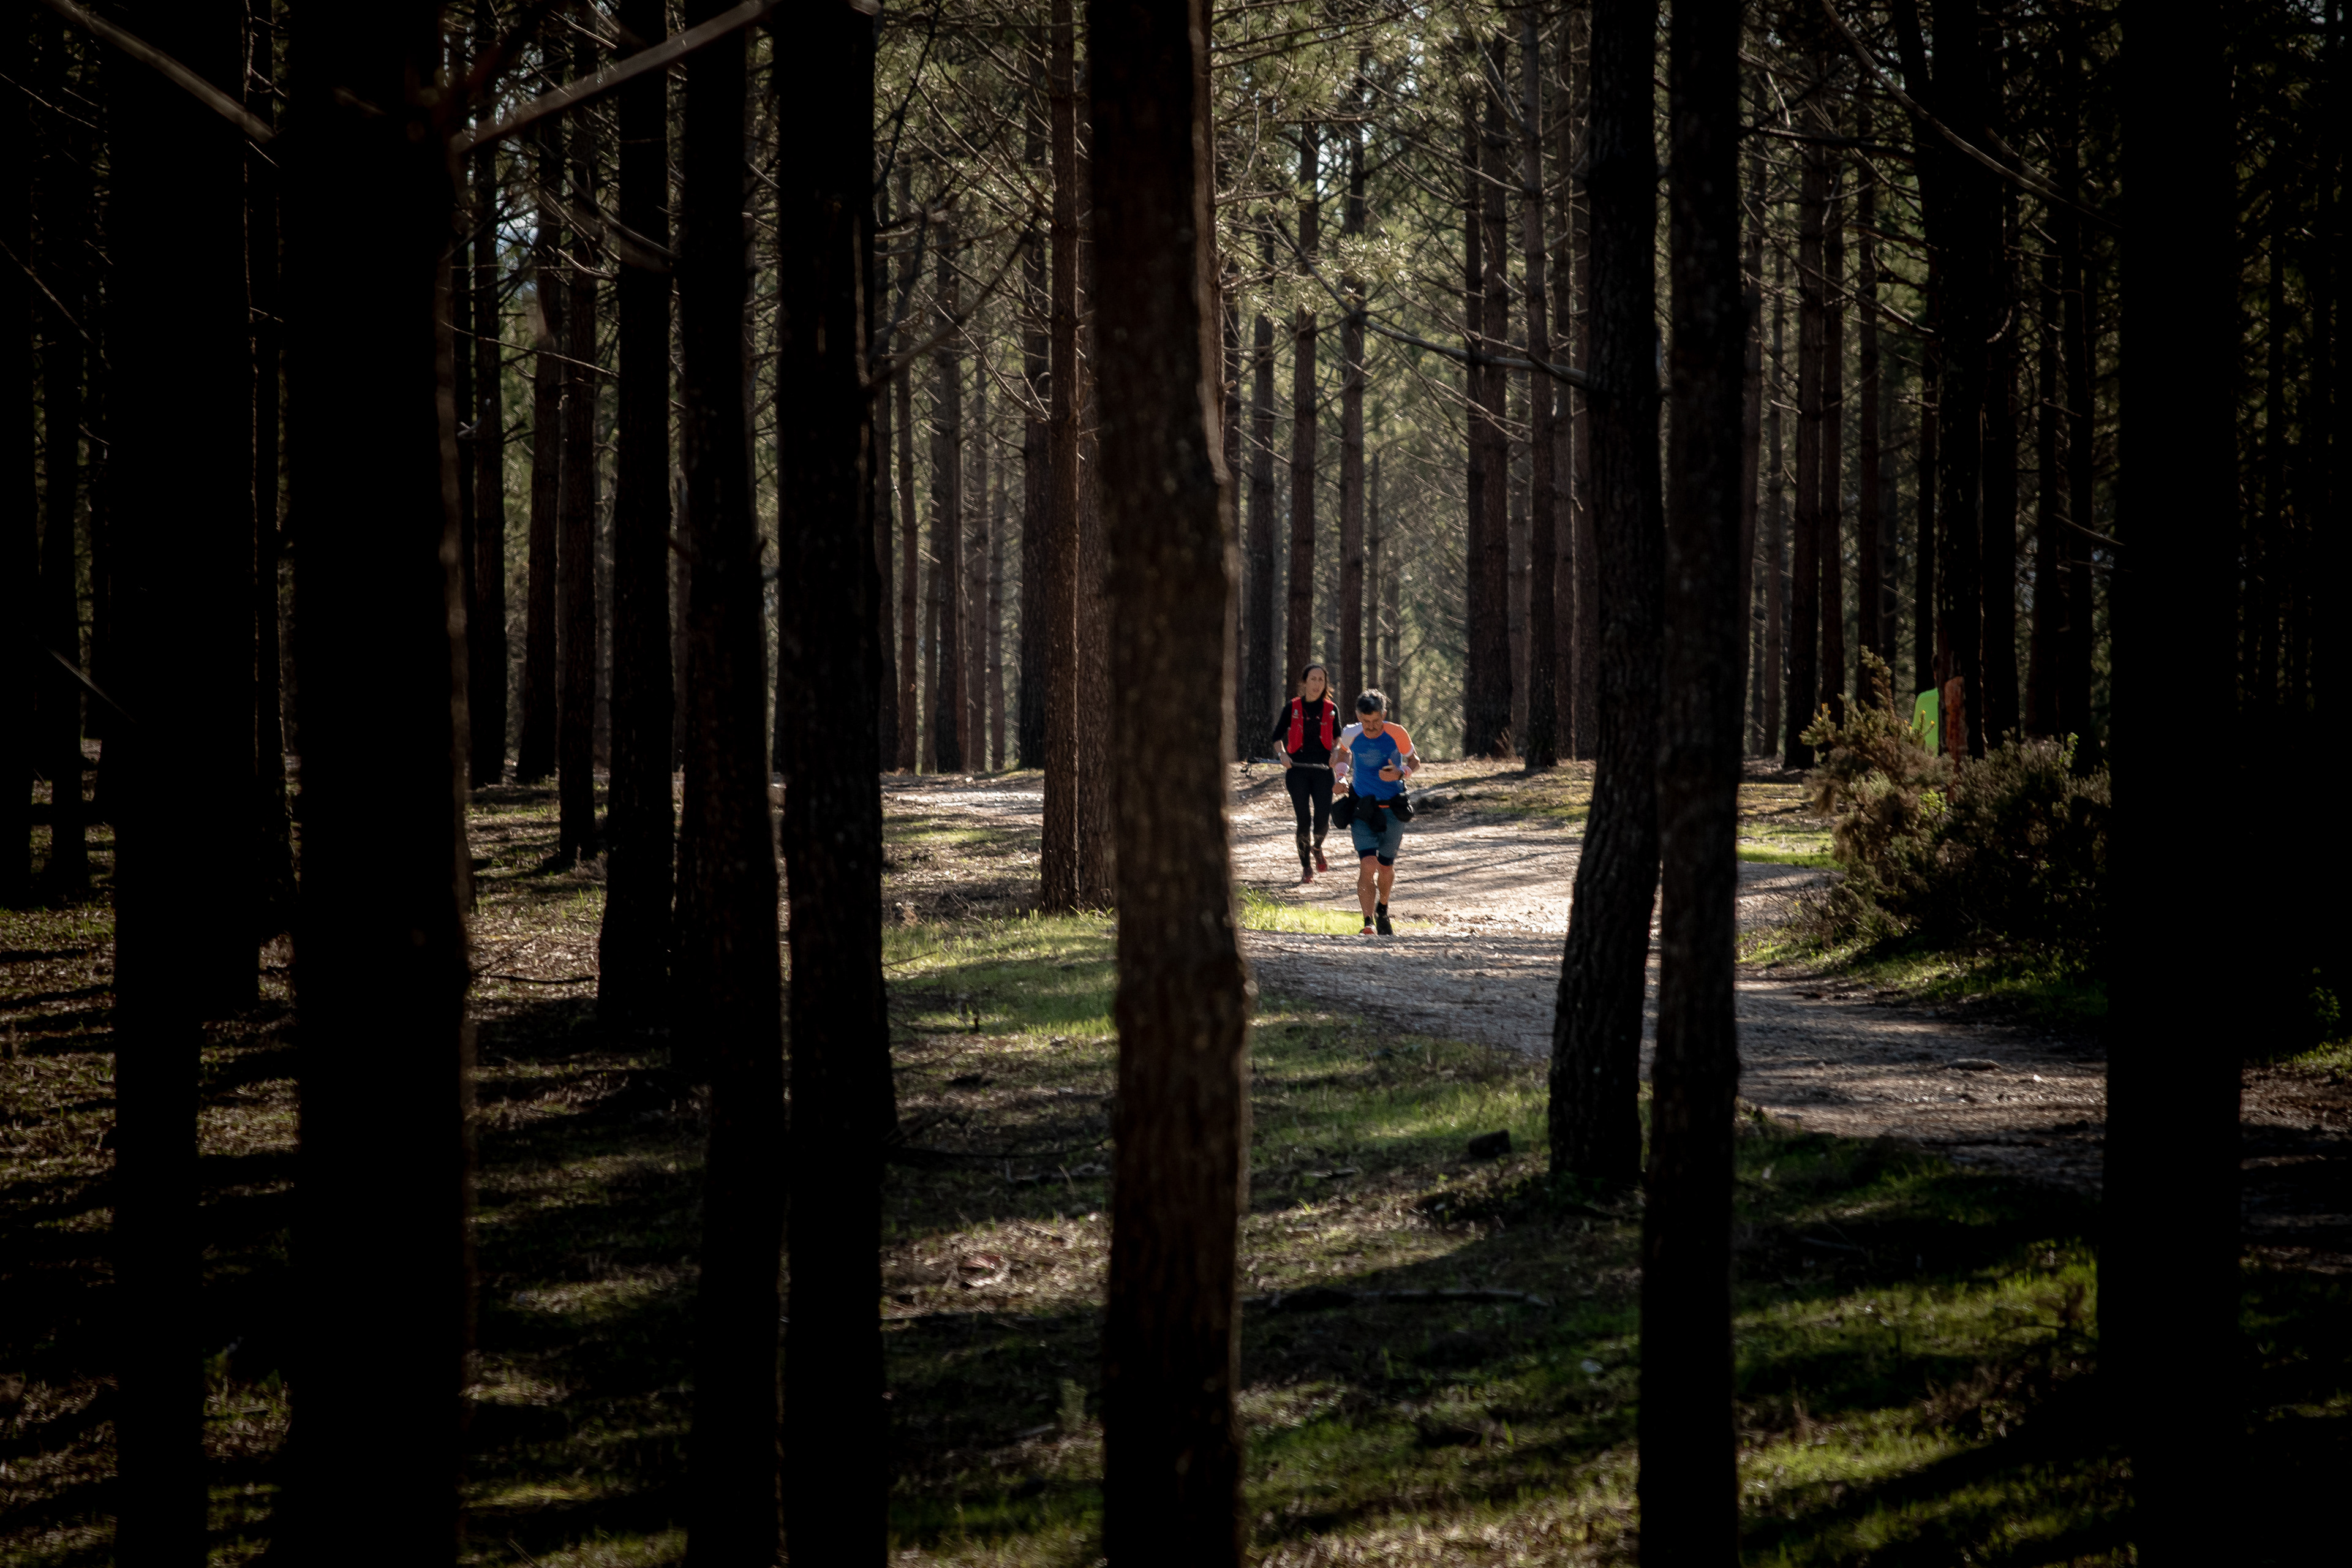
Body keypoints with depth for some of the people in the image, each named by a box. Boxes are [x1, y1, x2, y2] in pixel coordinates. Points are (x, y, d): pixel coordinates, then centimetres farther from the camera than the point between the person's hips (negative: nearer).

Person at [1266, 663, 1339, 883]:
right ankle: (1306, 868, 10)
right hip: (1298, 770, -1)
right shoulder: (1292, 708, 3)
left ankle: (1317, 848, 26)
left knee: (1323, 820, -8)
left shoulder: (1331, 709, 8)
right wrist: (1283, 753, -13)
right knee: (1303, 820, -4)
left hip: (1322, 769, 1)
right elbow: (1277, 736, 7)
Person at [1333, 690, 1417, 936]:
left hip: (1392, 809, 0)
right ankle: (1368, 923, -17)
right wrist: (1342, 775, -1)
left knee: (1386, 867, 10)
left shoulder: (1397, 734, -11)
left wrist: (1400, 774, -18)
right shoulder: (1351, 735, -7)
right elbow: (1342, 754, 17)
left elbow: (1414, 761, 3)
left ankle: (1382, 910, 40)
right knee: (1367, 865, -16)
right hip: (1362, 807, 0)